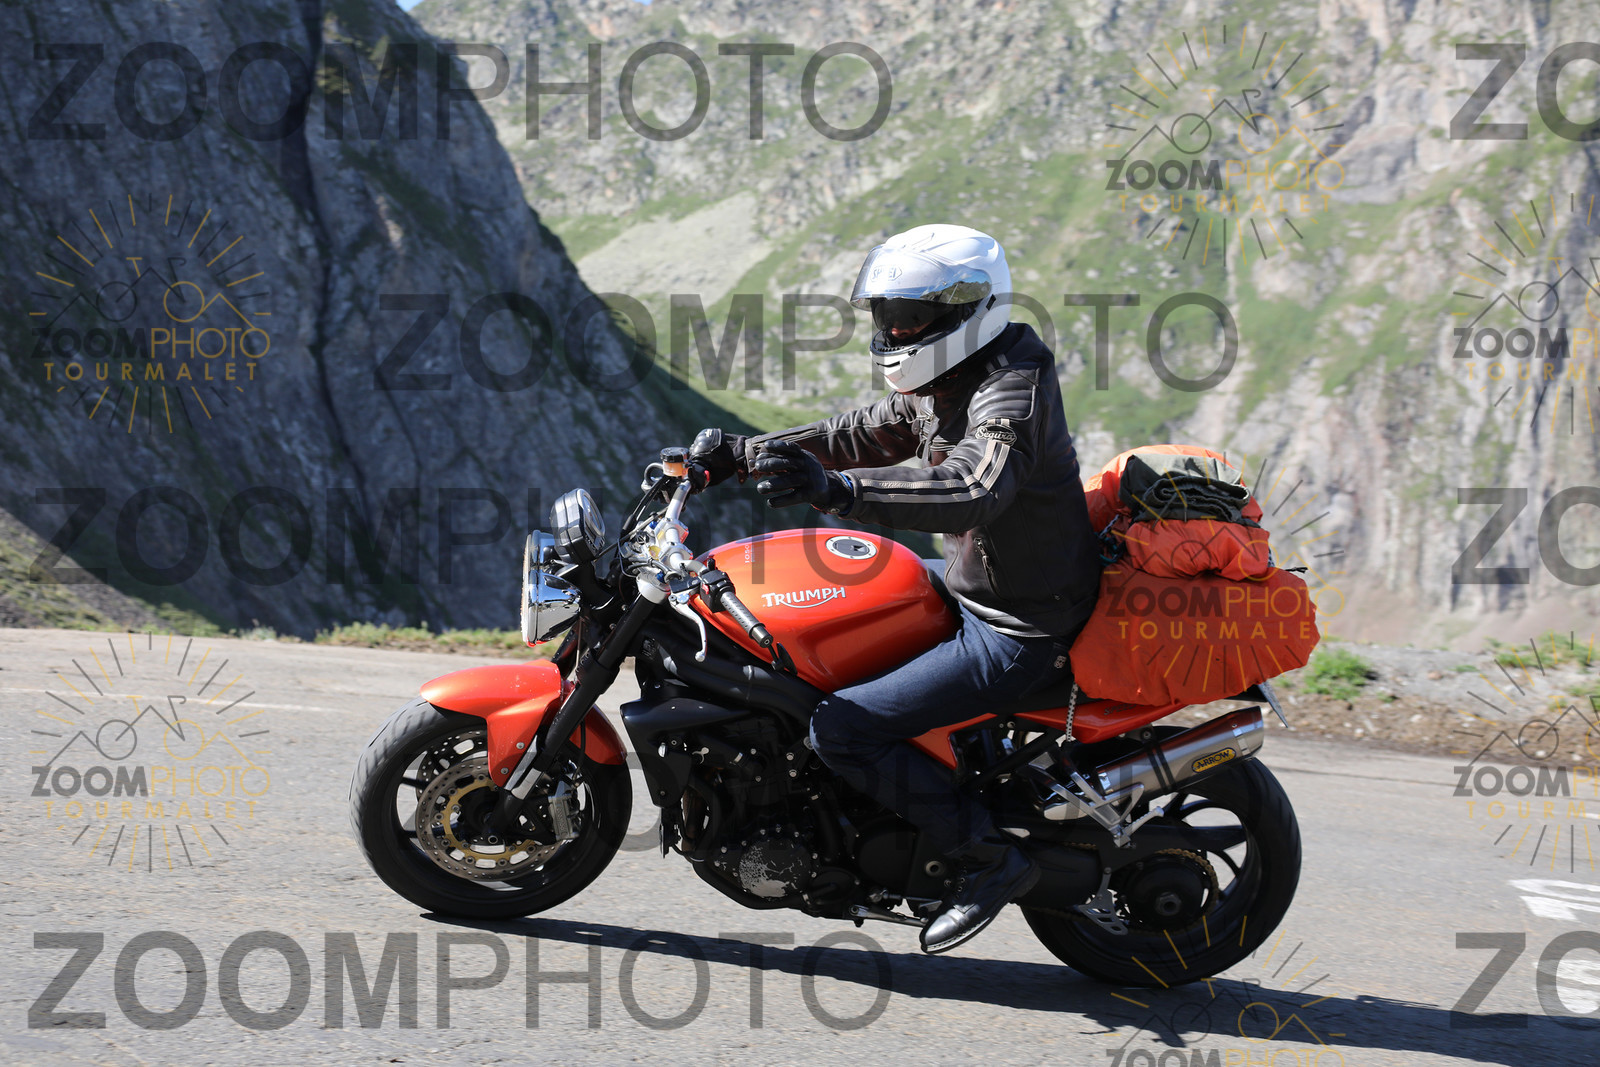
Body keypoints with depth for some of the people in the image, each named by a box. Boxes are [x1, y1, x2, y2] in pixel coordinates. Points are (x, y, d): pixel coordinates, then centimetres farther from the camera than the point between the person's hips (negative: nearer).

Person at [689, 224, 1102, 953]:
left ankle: (989, 858, -7)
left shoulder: (1013, 390, -23)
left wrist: (837, 490, -53)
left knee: (839, 732, -17)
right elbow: (859, 436, 19)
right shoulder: (942, 385, 7)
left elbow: (970, 492, -41)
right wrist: (741, 454, 10)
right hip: (972, 598, 10)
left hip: (1016, 637, -10)